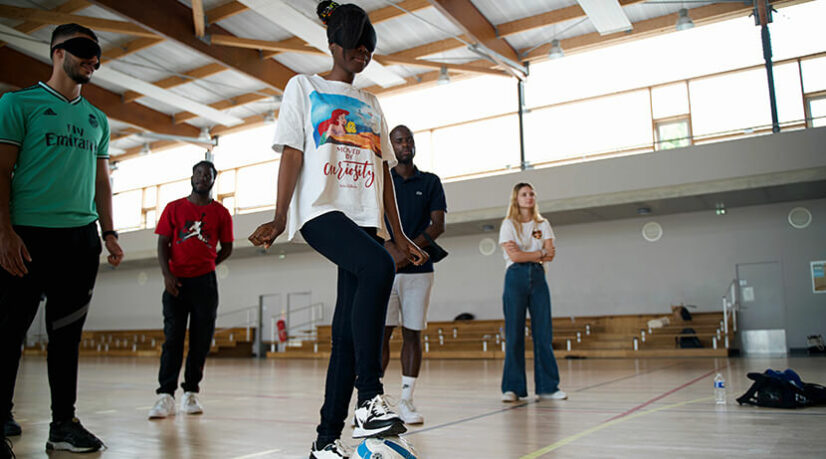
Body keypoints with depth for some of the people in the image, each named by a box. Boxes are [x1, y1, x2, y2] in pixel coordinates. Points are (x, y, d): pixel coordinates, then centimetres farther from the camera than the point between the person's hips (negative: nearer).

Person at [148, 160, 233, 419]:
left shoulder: (220, 213, 8)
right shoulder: (174, 208, 8)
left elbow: (226, 248, 14)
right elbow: (162, 243, 4)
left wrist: (205, 266, 7)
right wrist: (167, 274, -8)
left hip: (205, 282, 1)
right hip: (176, 281, 0)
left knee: (201, 339, 2)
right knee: (173, 337, -5)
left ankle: (191, 393, 11)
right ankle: (166, 396, -6)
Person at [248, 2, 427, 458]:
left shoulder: (370, 104, 25)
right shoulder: (304, 87, 13)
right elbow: (292, 155, 2)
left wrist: (400, 236, 15)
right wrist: (279, 219, -9)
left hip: (365, 218, 5)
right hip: (321, 210, -5)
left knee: (347, 332, -3)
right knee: (378, 267, -34)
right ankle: (369, 399, -32)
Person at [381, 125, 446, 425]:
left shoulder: (430, 182, 11)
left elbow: (438, 224, 2)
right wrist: (385, 249, -16)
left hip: (418, 268, 1)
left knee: (412, 333, 3)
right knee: (381, 332, -4)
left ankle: (406, 401, 10)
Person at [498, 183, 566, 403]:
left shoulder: (543, 224, 13)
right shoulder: (509, 224, 3)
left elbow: (551, 254, 1)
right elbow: (513, 255, -10)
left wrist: (524, 254, -9)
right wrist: (540, 254, -3)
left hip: (538, 277, 3)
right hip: (516, 277, -3)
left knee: (543, 333, 0)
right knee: (514, 334, -3)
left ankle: (547, 386, 6)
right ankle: (512, 387, 2)